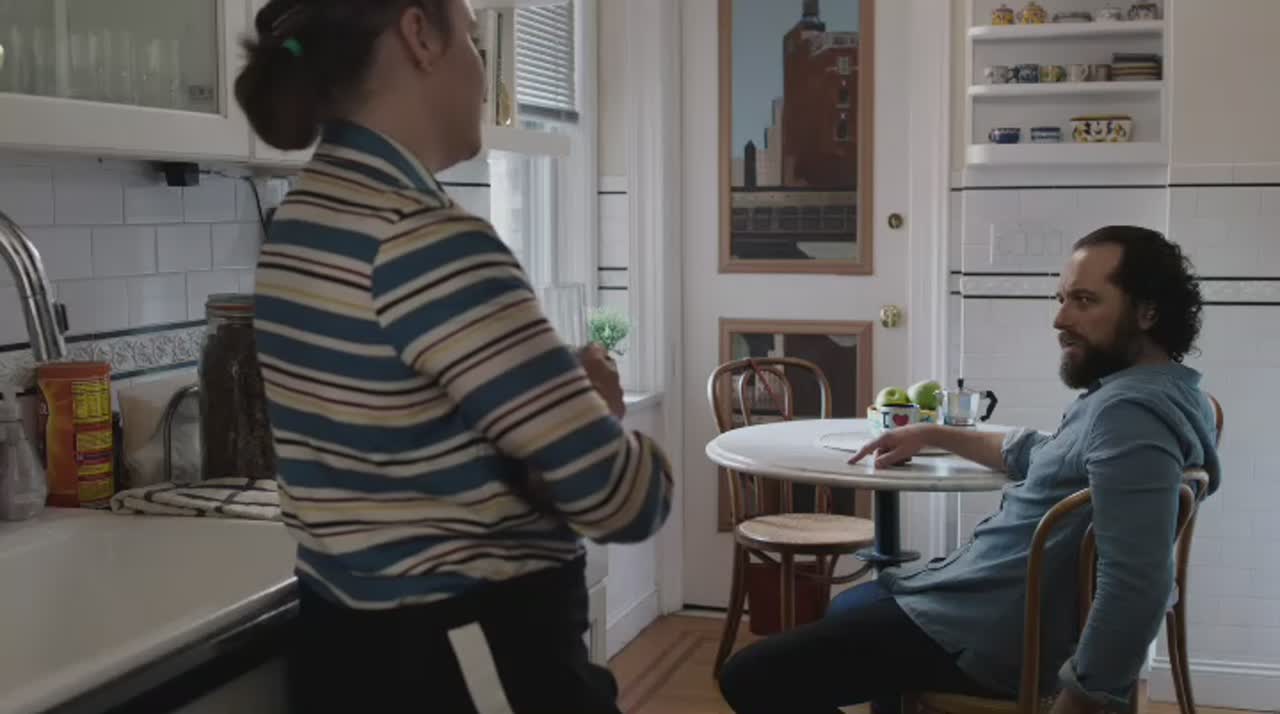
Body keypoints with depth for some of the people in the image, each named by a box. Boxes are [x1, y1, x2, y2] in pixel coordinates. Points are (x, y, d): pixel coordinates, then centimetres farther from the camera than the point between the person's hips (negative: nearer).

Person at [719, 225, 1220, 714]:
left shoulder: (1131, 412, -26)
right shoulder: (1125, 392, 9)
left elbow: (1136, 588, -34)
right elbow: (1039, 456, 28)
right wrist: (936, 435, 27)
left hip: (990, 633, -11)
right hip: (990, 598, 11)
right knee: (849, 607, 35)